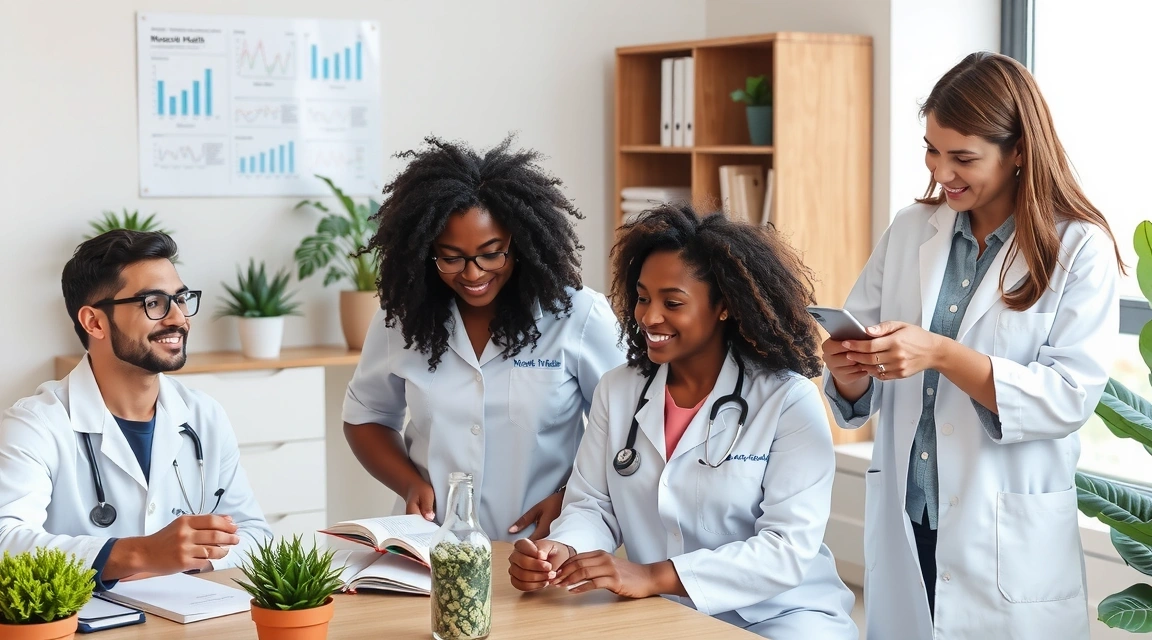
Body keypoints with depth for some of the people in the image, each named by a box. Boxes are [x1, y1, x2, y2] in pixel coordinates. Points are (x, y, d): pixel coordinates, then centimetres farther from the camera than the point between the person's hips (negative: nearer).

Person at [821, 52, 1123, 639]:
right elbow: (860, 401, 8)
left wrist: (941, 354, -23)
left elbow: (1070, 396, -15)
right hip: (903, 529, 4)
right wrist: (852, 372, -15)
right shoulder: (910, 230, 7)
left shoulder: (1079, 248, -5)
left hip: (1008, 548, -3)